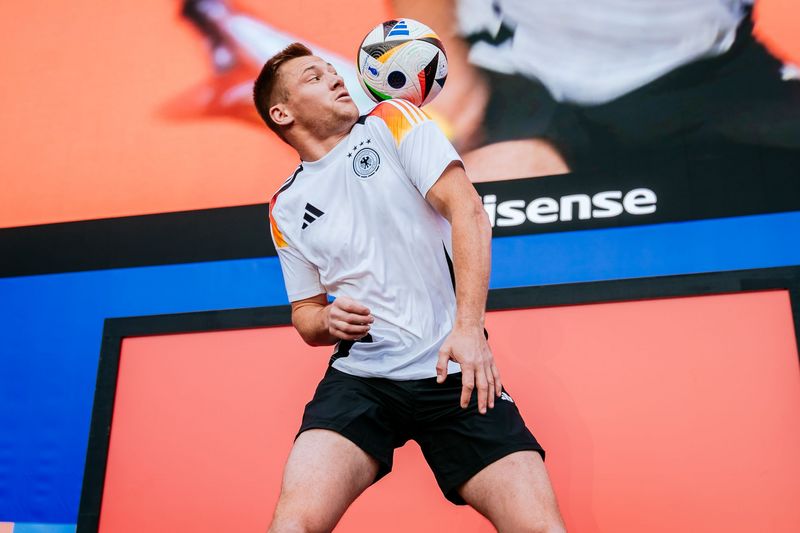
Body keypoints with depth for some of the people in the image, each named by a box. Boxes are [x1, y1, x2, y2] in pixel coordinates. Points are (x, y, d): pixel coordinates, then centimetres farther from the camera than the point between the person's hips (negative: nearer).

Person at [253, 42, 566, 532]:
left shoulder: (393, 121, 6)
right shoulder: (286, 209, 13)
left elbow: (468, 212, -6)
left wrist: (469, 328, -17)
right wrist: (329, 320, -4)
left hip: (453, 371, -1)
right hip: (359, 377, 2)